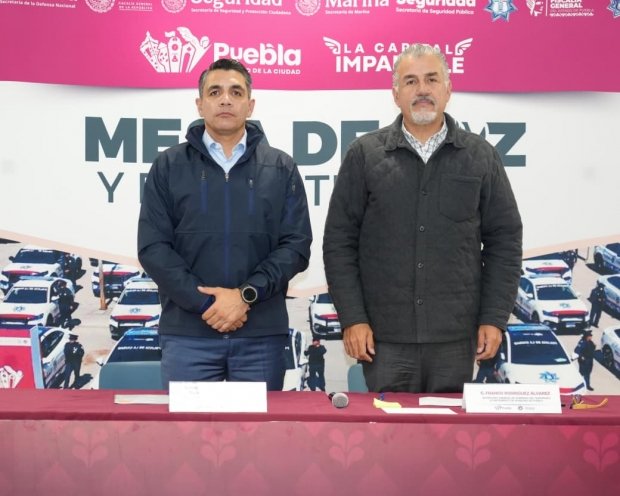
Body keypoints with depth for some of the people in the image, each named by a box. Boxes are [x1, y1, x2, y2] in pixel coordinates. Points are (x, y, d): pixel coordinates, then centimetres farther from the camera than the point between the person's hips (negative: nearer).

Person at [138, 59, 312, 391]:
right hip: (187, 331, 0)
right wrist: (205, 303, -11)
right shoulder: (168, 166, 6)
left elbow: (296, 244, 0)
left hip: (262, 333, 1)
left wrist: (246, 295, -13)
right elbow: (152, 247, -1)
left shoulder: (281, 168, 7)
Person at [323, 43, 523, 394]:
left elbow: (504, 241, 6)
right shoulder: (365, 155, 2)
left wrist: (495, 319, 0)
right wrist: (352, 318, -5)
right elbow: (339, 241, 1)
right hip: (384, 336, -1)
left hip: (456, 338, 1)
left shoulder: (481, 157, 6)